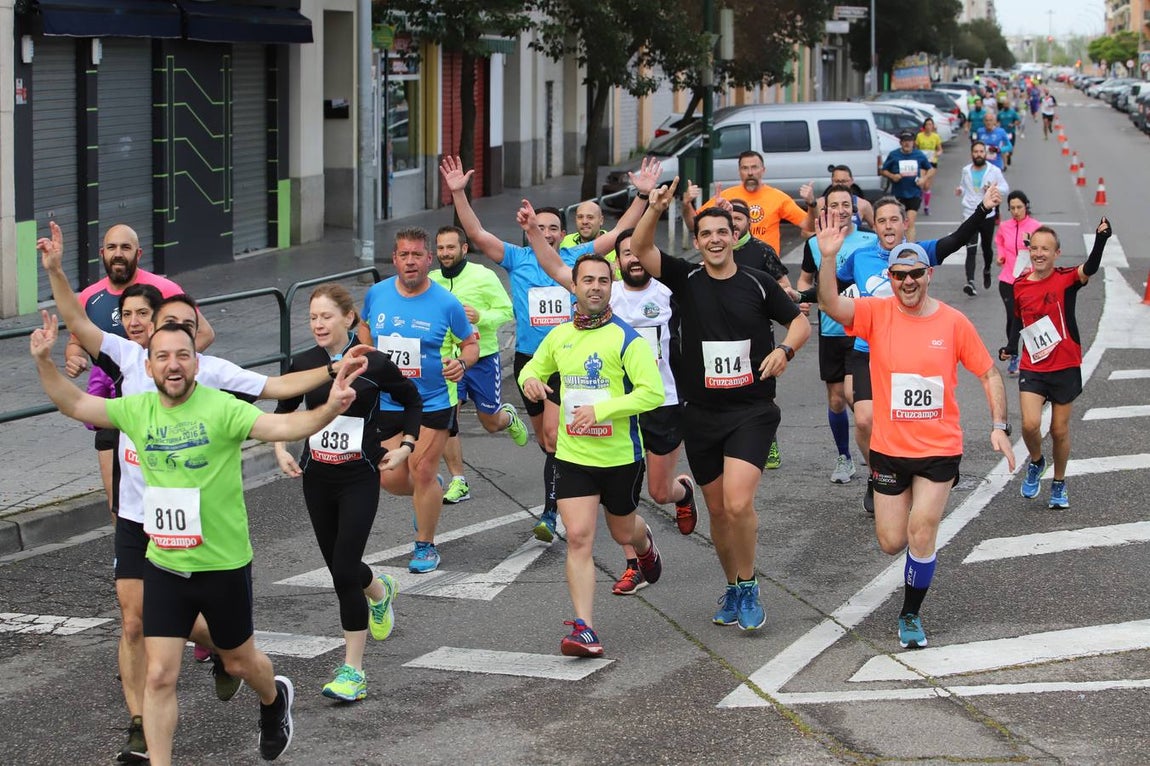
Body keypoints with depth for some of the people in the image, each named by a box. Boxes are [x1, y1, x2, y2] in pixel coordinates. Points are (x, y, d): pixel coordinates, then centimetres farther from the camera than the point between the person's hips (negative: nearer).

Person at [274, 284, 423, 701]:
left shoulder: (374, 364, -10)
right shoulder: (304, 364, -1)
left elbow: (412, 401, 7)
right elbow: (283, 410, 17)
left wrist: (406, 446, -1)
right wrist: (280, 449, 3)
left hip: (359, 478, -4)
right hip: (316, 478, 4)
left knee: (344, 571, -13)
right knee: (338, 565, 15)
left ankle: (353, 669, -6)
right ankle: (380, 591, 52)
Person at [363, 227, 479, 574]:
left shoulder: (446, 303, -10)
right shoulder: (376, 294, -1)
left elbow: (471, 343, 2)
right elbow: (365, 331, 19)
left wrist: (462, 362, -18)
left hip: (433, 404, -3)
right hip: (386, 403, 3)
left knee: (422, 473, -4)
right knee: (390, 478, 2)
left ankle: (425, 546, 15)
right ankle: (430, 494, 38)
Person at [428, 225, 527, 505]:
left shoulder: (483, 277, -10)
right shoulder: (431, 281, 1)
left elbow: (507, 311, -8)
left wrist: (480, 317, -24)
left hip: (482, 358, -2)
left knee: (490, 423, 10)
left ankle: (509, 416, 48)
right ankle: (458, 483, 1)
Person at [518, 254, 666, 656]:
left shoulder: (626, 339, -12)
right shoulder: (559, 336, 4)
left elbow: (653, 393, -18)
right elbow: (534, 367, 22)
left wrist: (602, 409, -26)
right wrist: (530, 379, -3)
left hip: (620, 457, -3)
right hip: (573, 456, 3)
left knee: (623, 532, 17)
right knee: (578, 537, -9)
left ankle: (646, 545, 56)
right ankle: (583, 628, -10)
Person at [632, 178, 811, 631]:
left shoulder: (757, 284, -1)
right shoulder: (687, 280, 2)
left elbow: (800, 321, 8)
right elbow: (639, 249, -8)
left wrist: (785, 349, -12)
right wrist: (655, 210, -23)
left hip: (752, 411, -3)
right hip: (701, 412, 3)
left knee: (738, 503, -19)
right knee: (717, 509, 11)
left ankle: (748, 587, 0)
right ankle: (733, 589, 30)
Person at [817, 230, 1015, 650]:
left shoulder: (954, 322, -6)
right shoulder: (876, 314, -6)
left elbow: (989, 374, 3)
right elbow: (831, 304, -24)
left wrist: (1000, 426, -7)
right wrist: (828, 257, -39)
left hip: (940, 448, -1)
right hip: (889, 448, 1)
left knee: (921, 536, -7)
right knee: (892, 543, 6)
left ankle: (910, 615, 17)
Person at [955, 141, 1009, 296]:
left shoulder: (994, 170, -3)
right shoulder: (966, 170, 4)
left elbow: (1005, 188, -1)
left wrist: (994, 188, -20)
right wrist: (960, 190, -2)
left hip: (988, 215, 0)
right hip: (970, 215, 0)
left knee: (987, 248, 17)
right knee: (971, 250, -12)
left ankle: (987, 270, 48)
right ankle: (970, 283, -21)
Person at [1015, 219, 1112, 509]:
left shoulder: (1066, 279, -8)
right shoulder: (1019, 286, 2)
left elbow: (1090, 268, -31)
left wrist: (1101, 239, -47)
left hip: (1065, 368, -2)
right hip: (1032, 368, 2)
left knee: (1060, 430, 8)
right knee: (1030, 424, -16)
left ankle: (1059, 485, 29)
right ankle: (1036, 462, 17)